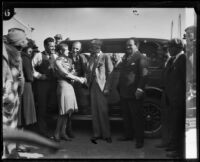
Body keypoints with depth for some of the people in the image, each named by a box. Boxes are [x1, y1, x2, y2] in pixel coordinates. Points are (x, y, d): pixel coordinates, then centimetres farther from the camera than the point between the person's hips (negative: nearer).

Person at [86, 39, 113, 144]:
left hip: (102, 86, -5)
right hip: (92, 86, 5)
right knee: (94, 111, 7)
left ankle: (106, 135, 8)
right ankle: (97, 134, 15)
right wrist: (88, 83, 3)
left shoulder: (105, 57, -3)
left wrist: (107, 88, -12)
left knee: (103, 111, -2)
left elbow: (110, 73, -7)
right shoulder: (91, 58, 15)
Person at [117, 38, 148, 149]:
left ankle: (139, 139, 8)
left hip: (134, 94, -8)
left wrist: (140, 89, -22)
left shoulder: (140, 57, -9)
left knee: (137, 117, 0)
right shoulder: (125, 57, 16)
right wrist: (119, 87, 13)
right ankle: (128, 135, 30)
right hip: (123, 93, 8)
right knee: (126, 115, 16)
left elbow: (143, 74, -16)